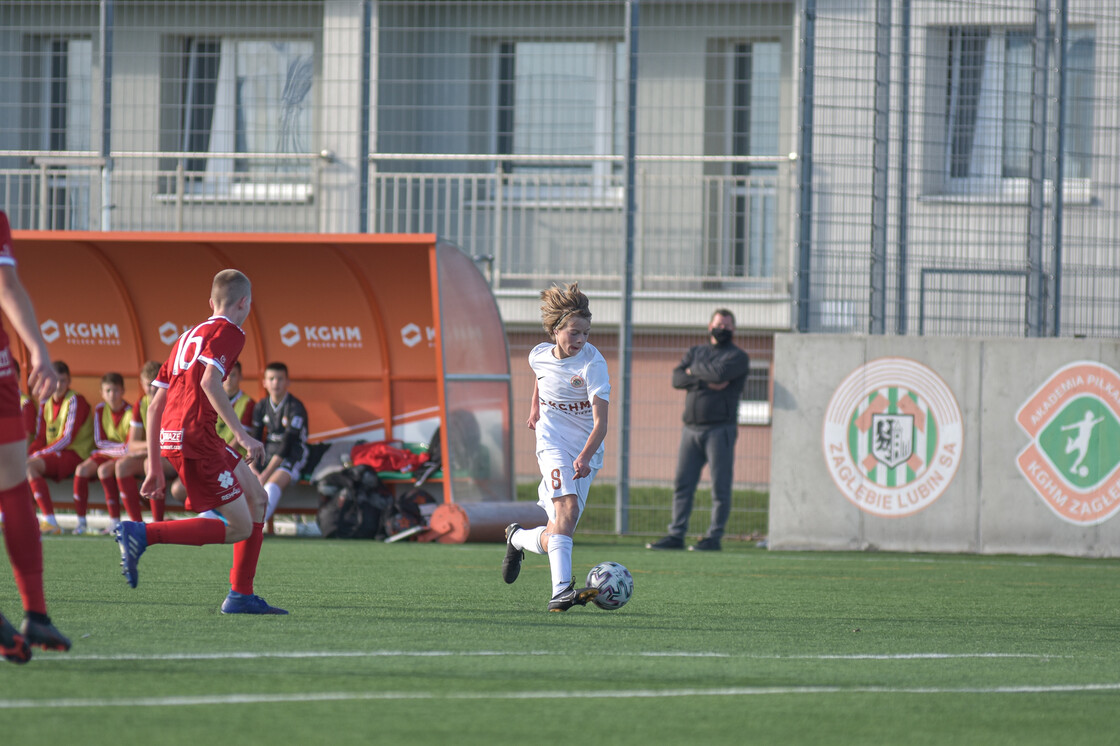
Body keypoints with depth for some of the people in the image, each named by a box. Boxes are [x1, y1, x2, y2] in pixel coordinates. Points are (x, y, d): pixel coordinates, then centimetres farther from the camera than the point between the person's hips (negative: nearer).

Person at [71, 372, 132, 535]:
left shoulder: (130, 412, -14)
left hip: (123, 456, -5)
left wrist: (110, 447, -18)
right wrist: (121, 446, -14)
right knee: (82, 469, -20)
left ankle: (115, 520, -28)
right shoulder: (100, 409, 1)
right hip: (105, 454, 5)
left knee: (104, 470, -32)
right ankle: (81, 521, -15)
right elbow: (99, 441, -2)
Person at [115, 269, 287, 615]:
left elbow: (154, 407, 23)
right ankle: (141, 533, -17)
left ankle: (241, 595, 14)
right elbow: (209, 382, -20)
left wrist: (154, 467, 24)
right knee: (239, 529, -7)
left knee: (257, 498, 18)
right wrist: (241, 434, -20)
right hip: (196, 434, -9)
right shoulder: (228, 332, 0)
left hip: (171, 438, 9)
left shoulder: (189, 336, 26)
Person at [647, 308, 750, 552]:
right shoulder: (696, 352, 19)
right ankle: (676, 535, 5)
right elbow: (677, 378, 3)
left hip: (720, 429, -5)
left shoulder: (737, 356, 4)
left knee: (720, 486, -4)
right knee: (682, 484, 2)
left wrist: (694, 370, 0)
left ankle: (714, 537, 0)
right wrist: (706, 382, -10)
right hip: (691, 429, 5)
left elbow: (720, 372, -17)